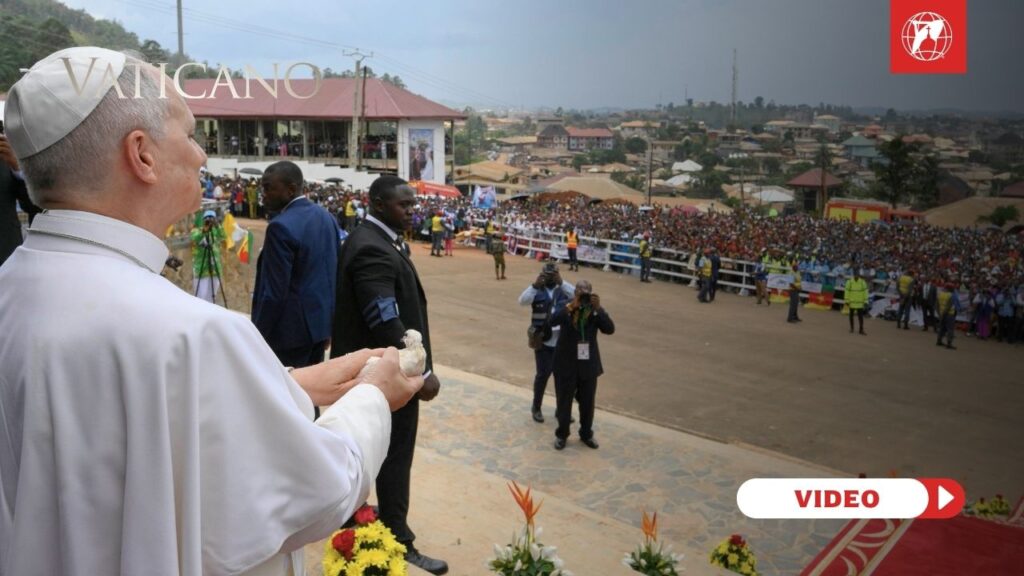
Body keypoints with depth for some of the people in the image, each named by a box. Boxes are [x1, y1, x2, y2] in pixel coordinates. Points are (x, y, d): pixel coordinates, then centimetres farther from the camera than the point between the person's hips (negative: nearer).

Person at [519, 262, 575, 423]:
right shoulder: (537, 292, -5)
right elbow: (522, 301, -21)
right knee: (543, 374, 2)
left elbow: (578, 295, -17)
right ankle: (536, 407, 21)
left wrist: (561, 283, -28)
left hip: (562, 342, 3)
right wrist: (535, 285, -32)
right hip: (543, 342, -3)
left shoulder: (563, 290, 1)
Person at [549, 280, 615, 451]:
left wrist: (598, 309, -26)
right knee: (564, 401, 10)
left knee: (587, 403, 14)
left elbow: (610, 329, -17)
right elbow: (552, 321, -28)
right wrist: (571, 306, -36)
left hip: (588, 365, 2)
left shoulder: (595, 311, -3)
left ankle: (586, 434, 33)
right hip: (567, 364, -2)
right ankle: (561, 434, 28)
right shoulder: (566, 310, -8)